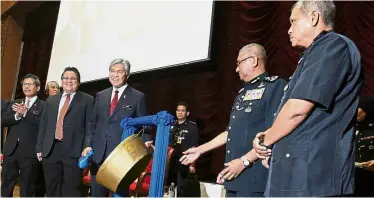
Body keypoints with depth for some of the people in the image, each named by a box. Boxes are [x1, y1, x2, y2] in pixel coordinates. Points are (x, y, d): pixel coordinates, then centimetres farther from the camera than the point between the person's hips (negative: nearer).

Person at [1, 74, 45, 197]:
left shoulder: (43, 106, -2)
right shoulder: (15, 103, 15)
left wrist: (26, 112, -17)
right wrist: (17, 115, -14)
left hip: (29, 151, -5)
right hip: (11, 149, 5)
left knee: (26, 186, 5)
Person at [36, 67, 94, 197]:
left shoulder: (87, 100, 4)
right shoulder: (51, 100, 19)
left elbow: (90, 127, -3)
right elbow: (43, 125, 17)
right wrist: (40, 147, 11)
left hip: (73, 151, -4)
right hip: (50, 150, 5)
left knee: (71, 190, -2)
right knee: (52, 190, 10)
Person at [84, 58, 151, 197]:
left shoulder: (138, 97, 1)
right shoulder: (100, 96, 14)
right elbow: (93, 124, 16)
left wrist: (146, 144, -17)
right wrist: (89, 145, 6)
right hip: (99, 154, 4)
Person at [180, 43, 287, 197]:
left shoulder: (275, 85, -7)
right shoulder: (243, 93, 21)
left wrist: (244, 161, -18)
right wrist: (200, 150, 23)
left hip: (255, 176, -8)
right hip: (234, 176, 8)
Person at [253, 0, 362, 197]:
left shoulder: (332, 46, -11)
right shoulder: (318, 53, 22)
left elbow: (298, 109, -19)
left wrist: (267, 140, -4)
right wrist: (269, 136, 9)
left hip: (309, 173, -10)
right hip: (297, 169, 10)